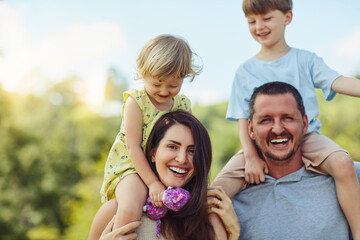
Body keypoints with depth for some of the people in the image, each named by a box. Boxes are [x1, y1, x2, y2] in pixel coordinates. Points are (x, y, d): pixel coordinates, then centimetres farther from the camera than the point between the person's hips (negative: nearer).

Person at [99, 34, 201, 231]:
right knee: (129, 211, -31)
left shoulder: (183, 105, 3)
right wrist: (152, 182, -19)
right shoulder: (135, 102, -11)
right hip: (131, 166, -5)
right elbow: (133, 147, -14)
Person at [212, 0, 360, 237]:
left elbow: (339, 82, -6)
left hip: (306, 137, -1)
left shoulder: (305, 59, 8)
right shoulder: (245, 70, 9)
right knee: (217, 191, -18)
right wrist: (251, 156, -12)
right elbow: (243, 119, 3)